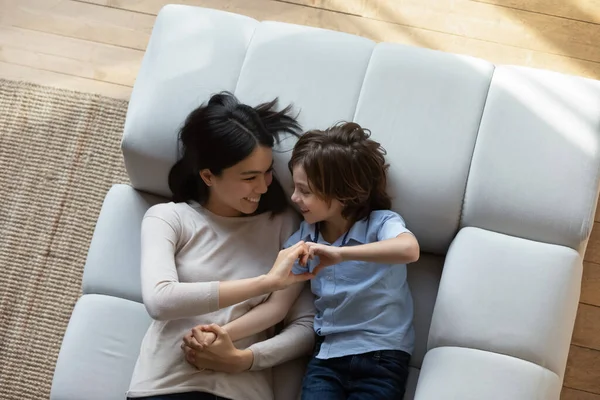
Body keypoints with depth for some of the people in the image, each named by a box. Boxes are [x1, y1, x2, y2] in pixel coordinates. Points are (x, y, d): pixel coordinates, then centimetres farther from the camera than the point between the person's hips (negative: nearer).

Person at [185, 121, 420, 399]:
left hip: (381, 358, -4)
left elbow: (409, 249, -32)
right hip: (328, 355, 4)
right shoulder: (304, 239, 5)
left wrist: (340, 254, -38)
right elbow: (277, 306, 3)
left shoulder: (381, 223, -9)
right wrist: (221, 334, -10)